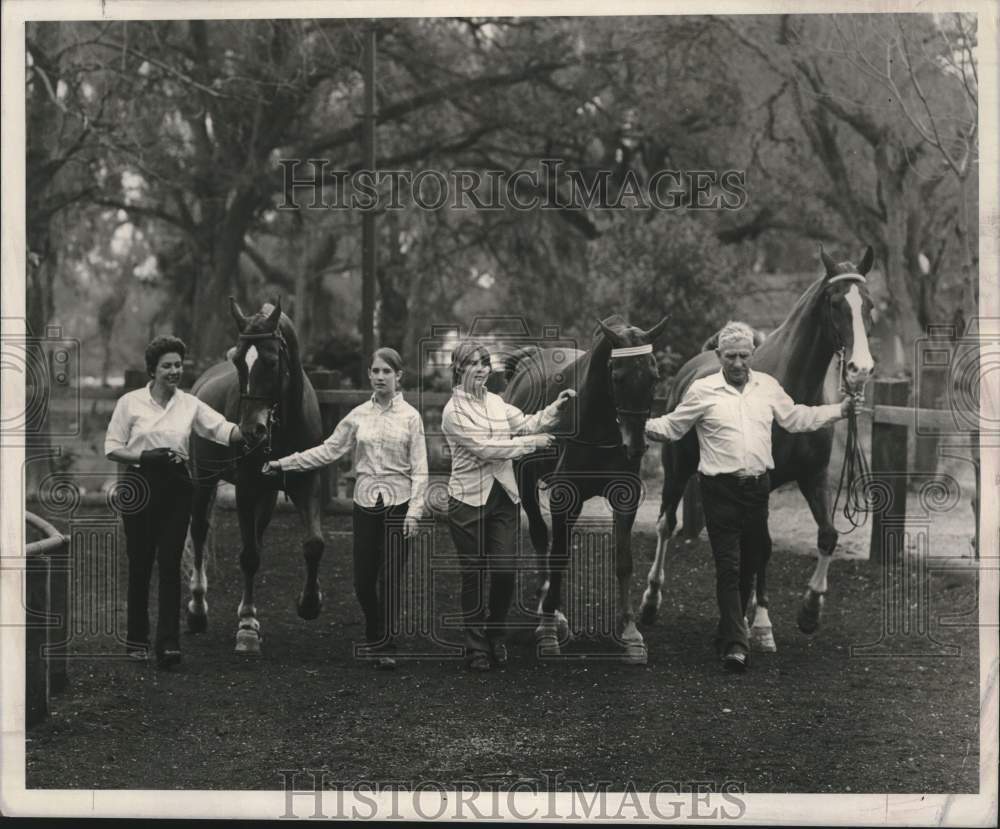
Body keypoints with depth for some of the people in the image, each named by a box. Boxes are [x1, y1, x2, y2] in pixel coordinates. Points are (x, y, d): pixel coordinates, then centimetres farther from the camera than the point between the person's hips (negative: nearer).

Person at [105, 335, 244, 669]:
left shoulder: (190, 404, 5)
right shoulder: (130, 402, -2)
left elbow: (225, 430, -4)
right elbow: (112, 449, -1)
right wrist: (146, 457, -17)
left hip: (176, 486, 1)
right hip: (140, 485, -1)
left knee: (170, 564, -4)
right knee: (140, 563, 6)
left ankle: (168, 644, -6)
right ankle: (136, 639, 21)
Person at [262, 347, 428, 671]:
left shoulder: (410, 417, -3)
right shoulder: (358, 416, 6)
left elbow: (419, 469, -5)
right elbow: (329, 450, 7)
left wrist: (414, 511, -13)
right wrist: (284, 464, 3)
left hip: (398, 502, -3)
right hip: (366, 502, 3)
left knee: (390, 578, -5)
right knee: (363, 580, 4)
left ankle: (385, 647, 7)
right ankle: (375, 638, 27)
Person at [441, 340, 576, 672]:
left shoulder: (496, 402, 11)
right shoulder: (454, 411, -9)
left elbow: (526, 424, 10)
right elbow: (485, 448, -16)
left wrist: (555, 407, -3)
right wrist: (532, 443, -12)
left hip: (503, 497, 5)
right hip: (469, 499, -5)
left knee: (505, 573, 0)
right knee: (474, 576, 2)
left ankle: (495, 638, 21)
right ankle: (476, 648, 14)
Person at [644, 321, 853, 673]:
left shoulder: (767, 386, 10)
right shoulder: (703, 390, -2)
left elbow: (796, 418, 21)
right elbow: (672, 426, 4)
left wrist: (841, 409, 20)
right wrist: (642, 425, -11)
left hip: (758, 487, 5)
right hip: (721, 489, -4)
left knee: (750, 564, 13)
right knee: (729, 567, -9)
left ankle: (729, 630, 29)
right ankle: (735, 644, -11)